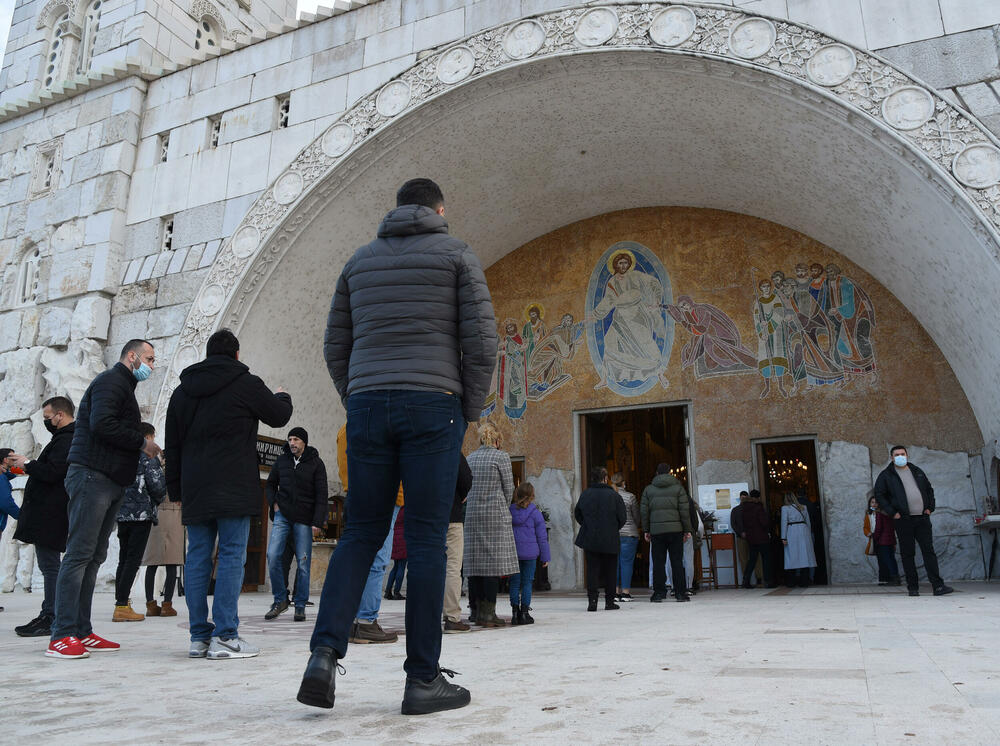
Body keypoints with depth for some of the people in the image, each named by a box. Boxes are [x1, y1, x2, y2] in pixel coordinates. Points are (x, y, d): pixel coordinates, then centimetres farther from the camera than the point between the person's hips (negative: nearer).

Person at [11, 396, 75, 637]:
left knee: (50, 565, -8)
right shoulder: (66, 437, 21)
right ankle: (48, 616, 17)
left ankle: (50, 619, -4)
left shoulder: (66, 439, -14)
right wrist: (29, 466, 16)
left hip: (49, 515, -11)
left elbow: (52, 473, -23)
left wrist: (27, 464, -8)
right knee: (49, 565, 12)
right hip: (48, 513, 11)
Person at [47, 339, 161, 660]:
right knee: (79, 554, -11)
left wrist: (141, 448, 6)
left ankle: (81, 632, 11)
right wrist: (142, 443, -12)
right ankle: (62, 636, -9)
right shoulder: (112, 381, -5)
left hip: (111, 482, 10)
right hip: (93, 475, -10)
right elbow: (101, 424, -20)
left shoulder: (124, 387, 26)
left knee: (94, 556, 8)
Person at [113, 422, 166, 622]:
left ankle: (120, 601, 16)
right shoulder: (148, 456, -7)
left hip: (122, 514, 7)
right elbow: (157, 485, -12)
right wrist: (158, 499, 8)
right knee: (133, 559, -6)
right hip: (141, 514, -7)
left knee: (124, 559, 13)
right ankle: (122, 607, -9)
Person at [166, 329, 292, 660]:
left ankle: (199, 637, 10)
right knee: (231, 555, -4)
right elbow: (279, 416, 10)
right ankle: (225, 636, -6)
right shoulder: (246, 383, -2)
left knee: (197, 558, 7)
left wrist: (176, 491, 21)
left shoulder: (182, 390, 15)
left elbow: (172, 446, 17)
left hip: (194, 490, 5)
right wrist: (282, 397, 33)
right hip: (233, 489, -5)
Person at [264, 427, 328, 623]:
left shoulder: (316, 463, -1)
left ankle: (300, 605, 9)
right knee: (273, 555, -10)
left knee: (303, 563, -2)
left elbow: (322, 495, -4)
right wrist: (274, 503, 4)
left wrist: (317, 522, -11)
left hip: (304, 518, -3)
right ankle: (280, 599, 5)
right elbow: (270, 484, 22)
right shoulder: (281, 460, 8)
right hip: (282, 515, 3)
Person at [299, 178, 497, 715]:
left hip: (367, 405, 4)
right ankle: (423, 680, 3)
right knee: (426, 539, -2)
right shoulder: (457, 255, 7)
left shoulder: (360, 260, 18)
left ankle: (325, 652, -5)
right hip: (432, 406, -3)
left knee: (361, 533, 10)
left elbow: (335, 345, 15)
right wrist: (471, 411, 5)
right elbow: (481, 340, -3)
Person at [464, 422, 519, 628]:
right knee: (493, 562, -4)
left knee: (475, 561, 7)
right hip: (495, 514, -5)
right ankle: (487, 613, -7)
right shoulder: (501, 457, -3)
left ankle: (476, 611, 10)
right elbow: (508, 489, -2)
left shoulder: (469, 458, 12)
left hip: (471, 514, 5)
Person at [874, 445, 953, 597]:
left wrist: (930, 507, 10)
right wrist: (892, 512, -8)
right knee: (907, 553, 0)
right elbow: (879, 495, 0)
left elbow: (929, 489, 24)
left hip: (922, 518, 3)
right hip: (903, 520, -3)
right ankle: (913, 587, 6)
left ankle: (938, 586, -3)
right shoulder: (886, 475, 3)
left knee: (929, 551, -2)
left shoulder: (917, 471, 16)